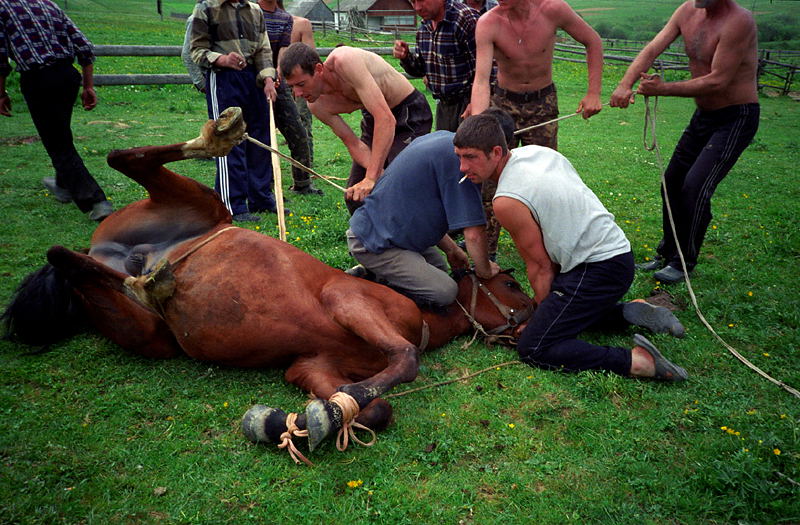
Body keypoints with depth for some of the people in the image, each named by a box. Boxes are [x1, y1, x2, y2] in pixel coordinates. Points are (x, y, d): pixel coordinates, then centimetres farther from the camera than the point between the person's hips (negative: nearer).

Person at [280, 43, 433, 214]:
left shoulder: (345, 62, -34)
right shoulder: (316, 105, -12)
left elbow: (386, 119, -40)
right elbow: (353, 143, -8)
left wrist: (372, 177, -43)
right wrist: (379, 174, -27)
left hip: (411, 112, -7)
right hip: (374, 118, 7)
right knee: (354, 195, 6)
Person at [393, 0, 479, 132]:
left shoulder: (466, 19, -16)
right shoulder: (424, 26, 8)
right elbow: (420, 70, 15)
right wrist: (405, 57, -5)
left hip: (467, 104, -7)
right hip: (443, 105, 7)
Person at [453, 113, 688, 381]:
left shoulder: (507, 202, -19)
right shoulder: (538, 151, 6)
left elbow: (540, 266, -9)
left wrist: (545, 314, 5)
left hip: (598, 269, -9)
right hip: (617, 250, 10)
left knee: (532, 349, -8)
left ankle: (638, 360, -15)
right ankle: (630, 311, 12)